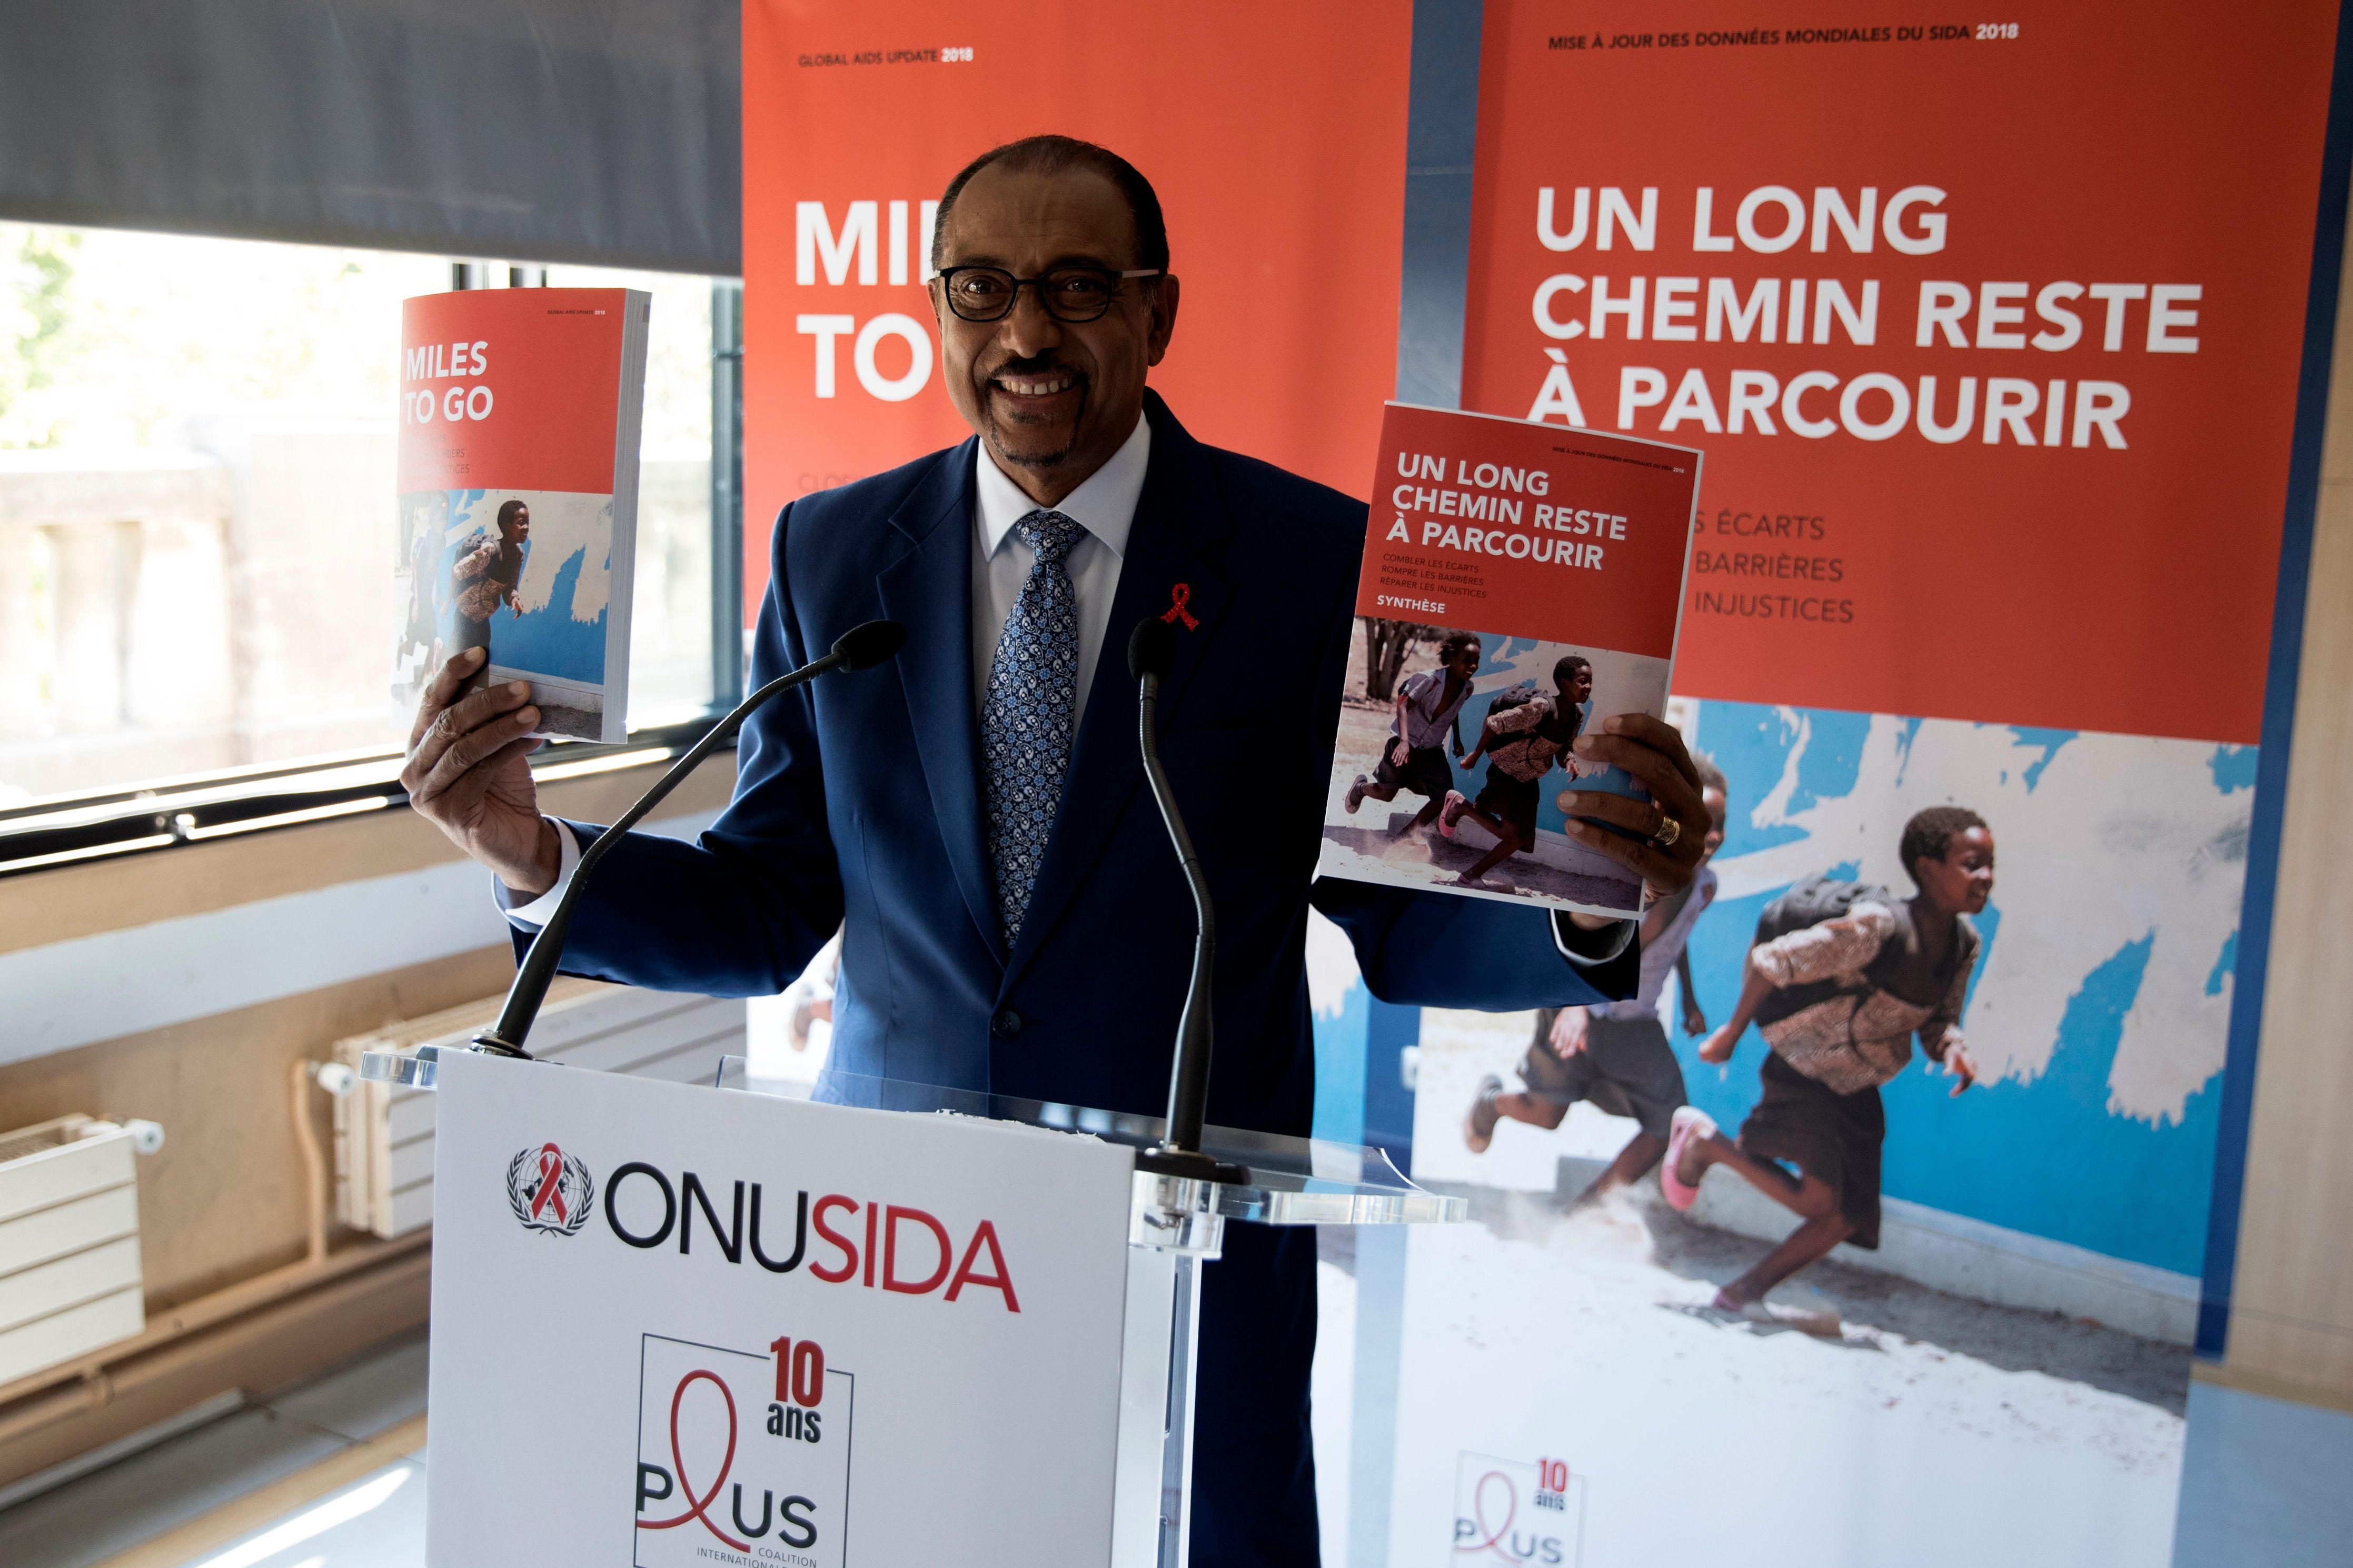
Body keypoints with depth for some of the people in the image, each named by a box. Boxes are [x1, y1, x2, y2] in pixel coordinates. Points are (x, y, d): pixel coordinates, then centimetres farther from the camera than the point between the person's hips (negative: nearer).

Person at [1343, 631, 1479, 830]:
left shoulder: (1467, 689, -4)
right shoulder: (1431, 679, -25)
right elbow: (1404, 705, -28)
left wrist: (1457, 740, 14)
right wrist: (1404, 741, -39)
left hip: (1433, 749, 6)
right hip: (1407, 743, -6)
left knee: (1444, 798, -8)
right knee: (1386, 794, -1)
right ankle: (1361, 787, 36)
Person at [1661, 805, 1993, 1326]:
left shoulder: (1964, 943, -4)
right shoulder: (1877, 925, -29)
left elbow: (1937, 1023, 8)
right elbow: (1770, 961, -23)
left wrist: (1954, 1049, -17)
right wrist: (1731, 1034, -11)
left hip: (1857, 1093, 8)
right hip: (1803, 1075, -8)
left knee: (1847, 1220, 6)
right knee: (1820, 1200, -18)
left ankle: (1745, 1292, 24)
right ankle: (1705, 1140, 5)